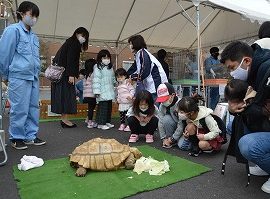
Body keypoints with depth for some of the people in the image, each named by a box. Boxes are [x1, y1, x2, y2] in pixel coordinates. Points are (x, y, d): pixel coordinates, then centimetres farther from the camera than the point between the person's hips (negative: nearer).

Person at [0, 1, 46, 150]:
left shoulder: (33, 36, 16)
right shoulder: (13, 30, -4)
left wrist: (37, 73, 15)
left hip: (34, 77, 7)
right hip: (19, 77, -7)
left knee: (34, 108, 9)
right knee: (20, 109, -1)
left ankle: (31, 136, 20)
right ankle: (16, 138, 14)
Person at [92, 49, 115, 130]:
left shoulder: (110, 67, 15)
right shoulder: (98, 67, -8)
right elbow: (96, 80, -15)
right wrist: (97, 91, -20)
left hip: (110, 92, 8)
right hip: (103, 92, -8)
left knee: (109, 107, 11)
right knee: (103, 107, -7)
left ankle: (107, 121, 22)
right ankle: (101, 123, 2)